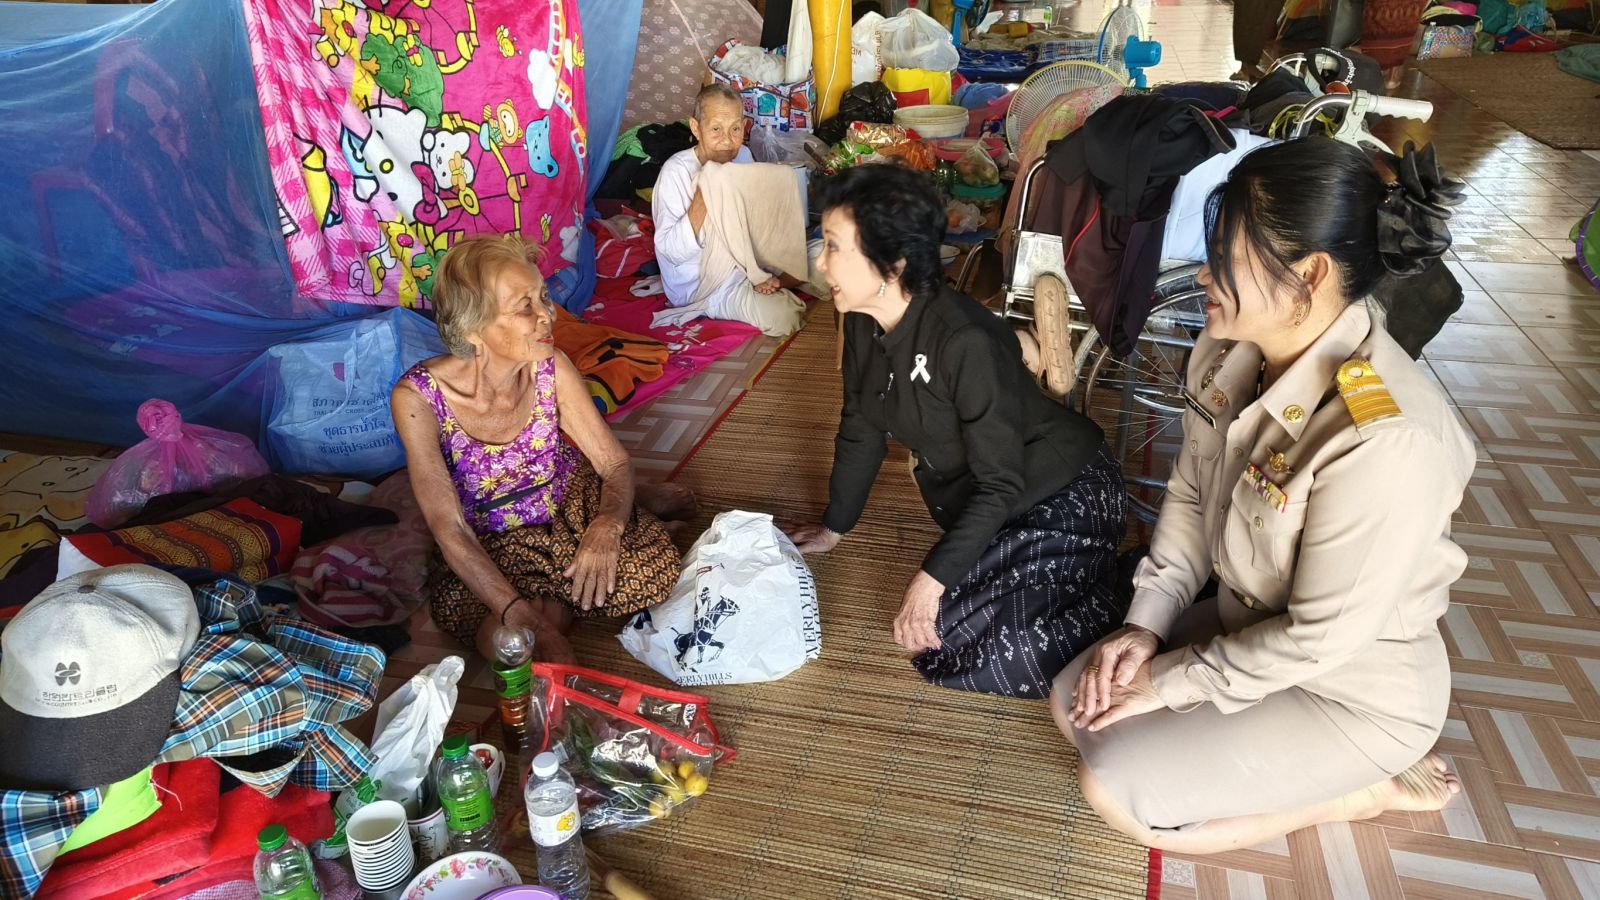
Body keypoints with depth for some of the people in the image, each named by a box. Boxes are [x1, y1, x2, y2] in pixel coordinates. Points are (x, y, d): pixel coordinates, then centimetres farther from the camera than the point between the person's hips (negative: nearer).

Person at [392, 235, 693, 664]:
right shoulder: (417, 398, -27)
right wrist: (530, 625, -35)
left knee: (652, 572, -24)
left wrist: (607, 523, -34)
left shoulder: (551, 369, -19)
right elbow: (449, 529, -27)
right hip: (488, 548, -1)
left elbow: (616, 463, -10)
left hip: (570, 504, 1)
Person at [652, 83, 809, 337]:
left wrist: (763, 274, -12)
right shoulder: (676, 172, -22)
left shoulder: (742, 156, -5)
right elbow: (672, 252, -26)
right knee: (783, 316, -22)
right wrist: (703, 197, -36)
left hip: (745, 262, 7)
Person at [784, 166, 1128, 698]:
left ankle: (1120, 613, 5)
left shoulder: (966, 343, -30)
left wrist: (933, 577, -27)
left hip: (1062, 494, -8)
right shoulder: (863, 325, -7)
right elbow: (860, 430, 7)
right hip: (973, 498, 8)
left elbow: (1002, 483, -25)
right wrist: (835, 528, 15)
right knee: (946, 635, -5)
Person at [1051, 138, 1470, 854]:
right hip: (1248, 623, 7)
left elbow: (1322, 635, -26)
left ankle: (1365, 788, 5)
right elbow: (1190, 494, 3)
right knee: (1076, 703, 3)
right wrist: (1147, 622, -4)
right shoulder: (1229, 351, -11)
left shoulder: (1385, 441, -36)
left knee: (1114, 790, -12)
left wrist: (1171, 682, -15)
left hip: (1354, 689, -7)